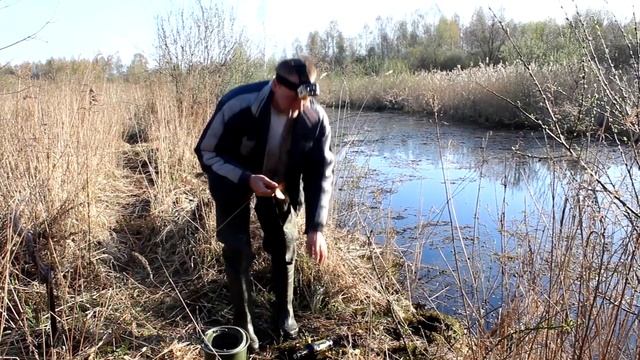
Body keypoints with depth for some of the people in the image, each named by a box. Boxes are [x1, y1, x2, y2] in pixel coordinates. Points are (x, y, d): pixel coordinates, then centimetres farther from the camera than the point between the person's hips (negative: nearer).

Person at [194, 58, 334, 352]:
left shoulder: (316, 118, -27)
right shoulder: (236, 105, -35)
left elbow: (321, 172, -17)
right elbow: (207, 152, -22)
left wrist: (316, 227, -24)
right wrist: (247, 180, -37)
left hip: (279, 183, 3)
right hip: (234, 181, -2)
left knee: (285, 246, 7)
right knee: (237, 251, -3)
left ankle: (284, 313, 30)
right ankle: (243, 322, 18)